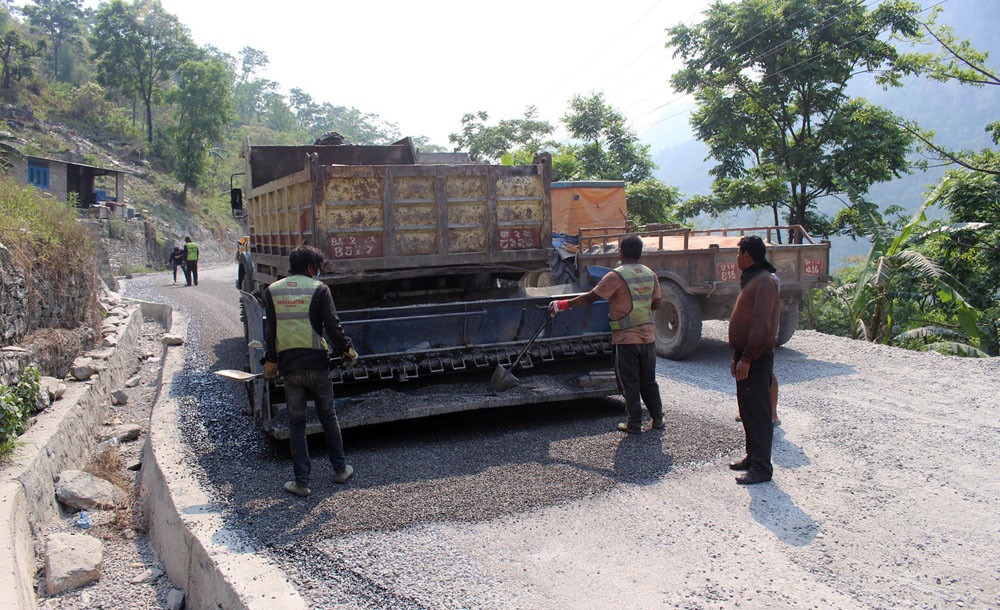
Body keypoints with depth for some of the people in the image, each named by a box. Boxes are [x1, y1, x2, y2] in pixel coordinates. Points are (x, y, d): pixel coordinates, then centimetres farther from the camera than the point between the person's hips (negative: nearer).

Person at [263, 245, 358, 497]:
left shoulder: (272, 291, 5)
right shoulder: (319, 289, -5)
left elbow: (270, 331, 5)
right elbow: (333, 327, -9)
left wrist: (270, 362, 13)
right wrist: (348, 350, 5)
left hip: (290, 365, 2)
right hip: (316, 363, -2)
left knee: (296, 423, 9)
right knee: (328, 417, 15)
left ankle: (302, 481, 11)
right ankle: (340, 469, 27)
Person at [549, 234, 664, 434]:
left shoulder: (617, 276, -14)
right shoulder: (650, 275, 5)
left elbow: (591, 297, -15)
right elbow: (656, 304, 13)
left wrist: (565, 304, -8)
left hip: (626, 337, -5)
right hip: (648, 335, 6)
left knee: (630, 383, 4)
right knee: (648, 380, 18)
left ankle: (634, 423, 10)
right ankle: (657, 417, 25)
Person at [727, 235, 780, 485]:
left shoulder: (764, 281, -16)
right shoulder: (751, 279, 17)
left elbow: (762, 325, -23)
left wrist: (747, 358, -24)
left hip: (755, 360, -10)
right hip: (746, 357, 10)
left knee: (757, 413, -5)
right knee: (748, 411, 16)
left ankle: (761, 468, 0)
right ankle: (753, 457, 27)